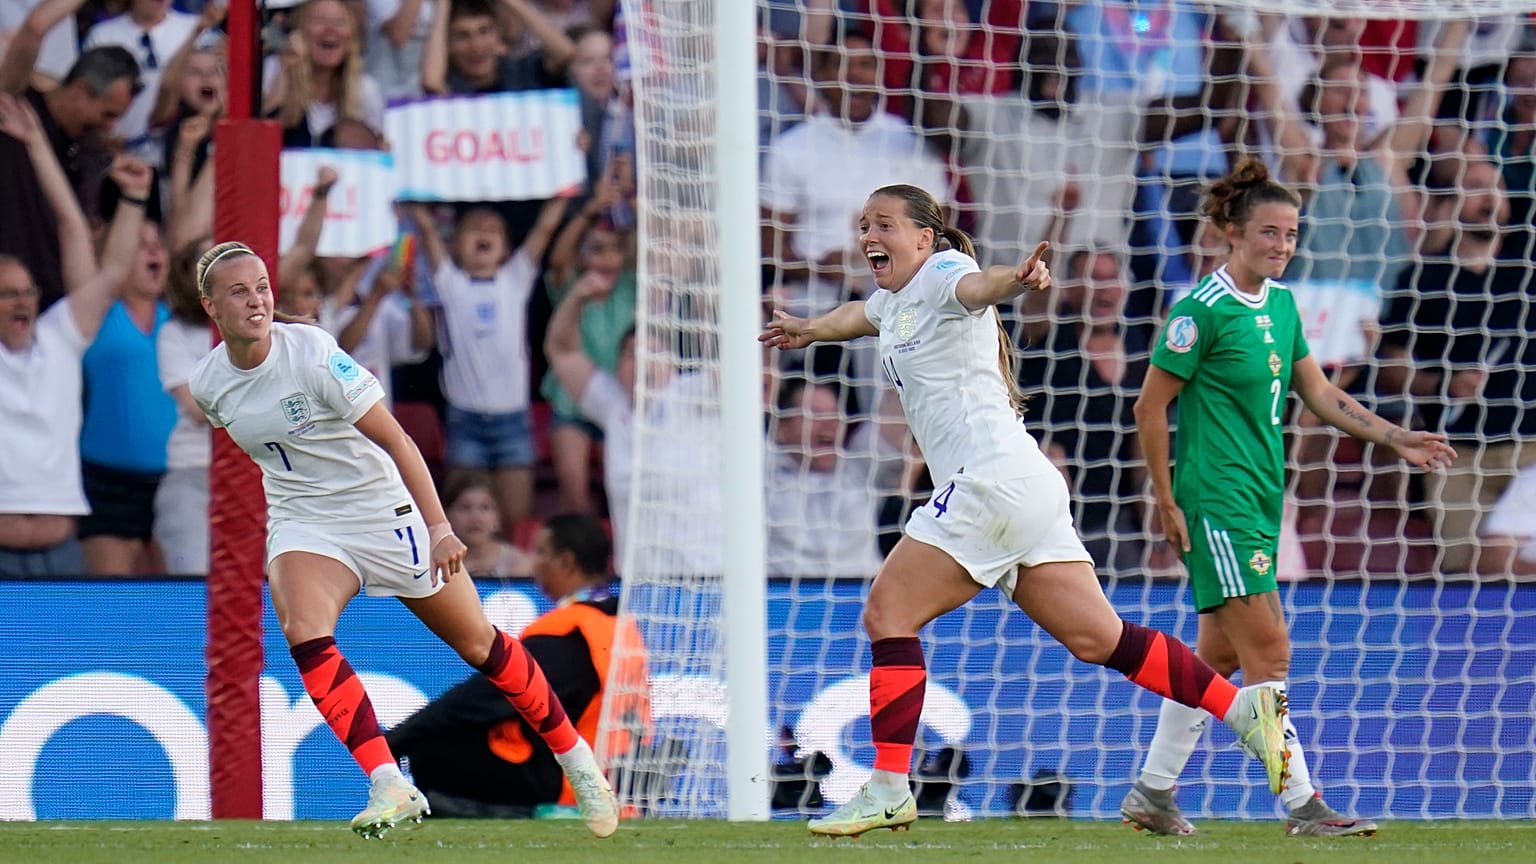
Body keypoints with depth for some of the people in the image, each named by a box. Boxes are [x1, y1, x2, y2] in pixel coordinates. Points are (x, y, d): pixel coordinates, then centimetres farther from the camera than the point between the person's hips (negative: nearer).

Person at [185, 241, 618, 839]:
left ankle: (576, 759, 26)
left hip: (384, 509, -3)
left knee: (477, 643, 6)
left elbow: (395, 440, -20)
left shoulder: (312, 353, -21)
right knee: (302, 631, -27)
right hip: (302, 523, 3)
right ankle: (389, 787, -27)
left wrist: (439, 527, -25)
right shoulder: (207, 385, -6)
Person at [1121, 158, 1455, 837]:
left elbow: (1316, 391, 19)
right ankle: (1303, 806, -12)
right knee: (1268, 650, -12)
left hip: (1261, 498, 9)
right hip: (1217, 500, -9)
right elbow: (1150, 407, -10)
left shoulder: (1280, 303, 10)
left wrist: (1394, 437, 11)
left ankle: (1152, 794, 22)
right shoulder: (1203, 310, -13)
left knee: (1219, 655, 13)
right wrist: (1167, 502, -11)